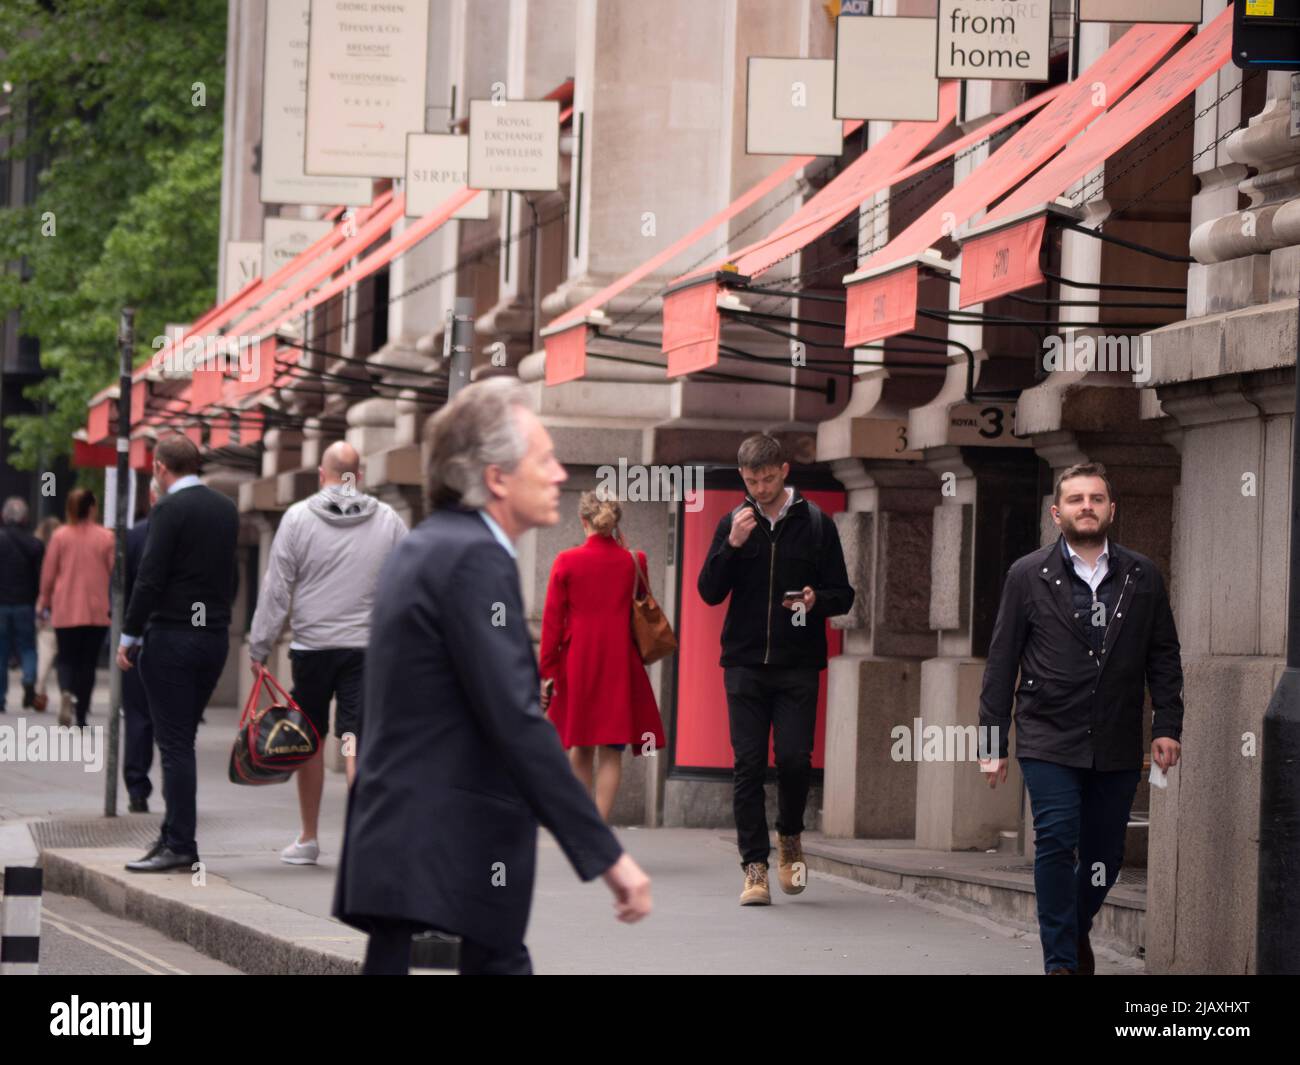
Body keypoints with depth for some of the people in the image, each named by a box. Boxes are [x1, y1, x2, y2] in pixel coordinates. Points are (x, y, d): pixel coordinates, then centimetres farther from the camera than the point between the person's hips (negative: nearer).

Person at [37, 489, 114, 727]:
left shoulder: (60, 536, -2)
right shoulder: (106, 537, -4)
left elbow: (48, 573, 1)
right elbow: (114, 573, -1)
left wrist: (44, 601, 16)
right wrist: (113, 605, 12)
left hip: (65, 610, 0)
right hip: (97, 610, 0)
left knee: (66, 658, 9)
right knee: (88, 662, 9)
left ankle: (67, 692, -21)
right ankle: (82, 715, 8)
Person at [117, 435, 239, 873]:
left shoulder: (170, 510, -12)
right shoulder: (226, 509, 11)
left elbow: (150, 579, -15)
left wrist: (129, 635, -9)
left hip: (172, 636, -7)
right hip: (215, 636, 7)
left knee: (174, 743, -5)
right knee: (182, 741, 14)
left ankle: (180, 845, -6)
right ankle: (176, 834, 15)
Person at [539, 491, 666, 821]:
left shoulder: (567, 561, -4)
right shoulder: (634, 562, -1)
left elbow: (552, 621, -3)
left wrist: (546, 672, 2)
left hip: (577, 666, 0)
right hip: (620, 667, 0)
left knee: (580, 750, 13)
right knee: (612, 751, 1)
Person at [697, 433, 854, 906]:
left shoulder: (816, 524, 4)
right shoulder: (734, 523, 8)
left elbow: (843, 595, 7)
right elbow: (710, 592, 3)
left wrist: (816, 600, -15)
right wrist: (731, 546, -11)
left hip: (798, 666, -1)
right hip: (745, 663, 1)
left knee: (794, 757, -10)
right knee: (748, 764, -3)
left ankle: (790, 835, 18)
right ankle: (755, 866, 1)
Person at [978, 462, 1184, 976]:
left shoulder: (1143, 577, 9)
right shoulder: (1028, 576, 3)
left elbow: (1164, 657, 12)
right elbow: (1001, 662, 4)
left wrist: (1167, 726, 2)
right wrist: (992, 741, 1)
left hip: (1117, 745, 2)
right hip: (1049, 740, -2)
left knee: (1105, 855, 7)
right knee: (1056, 840, -13)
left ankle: (1076, 928, 34)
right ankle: (1061, 960, -6)